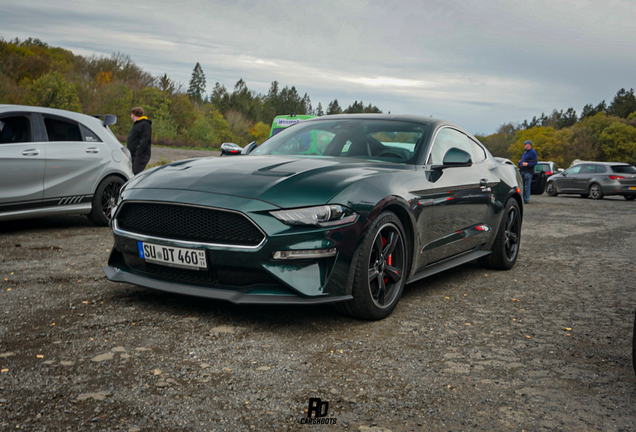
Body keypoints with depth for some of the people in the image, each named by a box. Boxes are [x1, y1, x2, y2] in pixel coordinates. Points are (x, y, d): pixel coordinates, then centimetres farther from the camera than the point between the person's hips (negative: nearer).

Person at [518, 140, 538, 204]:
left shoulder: (532, 152, -8)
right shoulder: (525, 152, 20)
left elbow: (535, 162, -15)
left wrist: (527, 164, -26)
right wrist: (520, 162, 13)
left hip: (528, 172, -9)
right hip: (523, 171, 9)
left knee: (527, 186, -8)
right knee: (522, 186, 10)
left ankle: (526, 200, -5)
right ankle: (523, 199, 16)